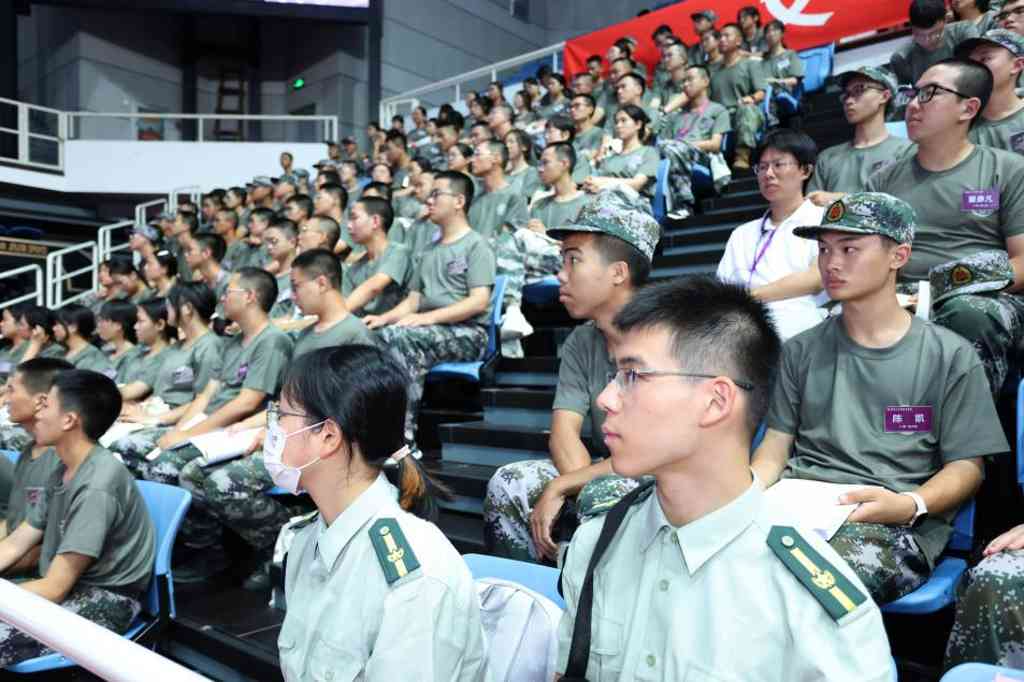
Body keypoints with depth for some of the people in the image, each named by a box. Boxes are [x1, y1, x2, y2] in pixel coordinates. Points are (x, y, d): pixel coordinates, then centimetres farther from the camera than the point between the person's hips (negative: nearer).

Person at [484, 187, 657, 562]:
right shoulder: (581, 342, 4)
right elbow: (564, 430, -4)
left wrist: (561, 487, -20)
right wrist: (577, 483, -25)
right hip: (601, 473, 6)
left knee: (603, 498, -34)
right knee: (508, 484, -11)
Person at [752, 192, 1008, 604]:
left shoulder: (950, 357, 8)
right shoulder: (802, 351, 17)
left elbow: (966, 466, 5)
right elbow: (777, 444, 14)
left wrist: (909, 505, -15)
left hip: (897, 525, -3)